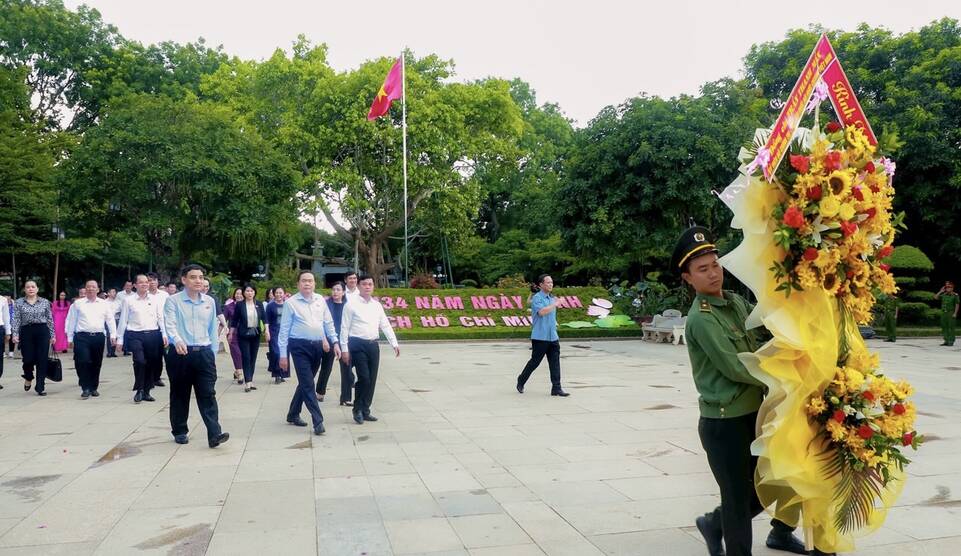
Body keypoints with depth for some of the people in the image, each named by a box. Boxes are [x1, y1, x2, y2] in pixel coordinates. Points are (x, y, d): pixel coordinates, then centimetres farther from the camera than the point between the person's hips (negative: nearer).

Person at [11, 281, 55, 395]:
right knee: (28, 359, -2)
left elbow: (50, 320, 8)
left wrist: (52, 335, 5)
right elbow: (16, 320, 1)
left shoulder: (45, 302, 6)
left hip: (42, 331, 0)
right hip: (26, 332, 0)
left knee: (42, 360, -2)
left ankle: (40, 387, 5)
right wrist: (15, 334, -9)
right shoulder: (18, 303, 5)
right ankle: (28, 378, 32)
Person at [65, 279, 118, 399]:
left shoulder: (104, 304, 9)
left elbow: (110, 320, 8)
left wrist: (113, 335, -1)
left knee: (96, 364, 8)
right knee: (83, 362, -12)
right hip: (82, 337, -2)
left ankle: (93, 388, 21)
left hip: (99, 336, 2)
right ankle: (85, 389, -4)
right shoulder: (78, 304, 6)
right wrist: (70, 338, 7)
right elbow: (71, 321, 9)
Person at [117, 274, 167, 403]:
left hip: (153, 335, 3)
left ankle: (146, 392, 21)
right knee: (140, 361, -19)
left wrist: (164, 334, 2)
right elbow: (123, 320, 6)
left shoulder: (155, 299, 8)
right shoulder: (128, 300, 3)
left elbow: (161, 318, 9)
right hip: (135, 335, -3)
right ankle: (139, 390, 0)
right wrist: (119, 339, 6)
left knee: (152, 364, 6)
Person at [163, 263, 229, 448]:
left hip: (204, 353, 2)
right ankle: (180, 432, 25)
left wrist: (213, 354, 12)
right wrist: (177, 340, -36)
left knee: (208, 394, -5)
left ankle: (214, 434, -10)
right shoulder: (173, 301, -3)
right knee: (179, 395, 10)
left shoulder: (209, 302, 9)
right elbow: (170, 324, -16)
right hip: (180, 353, -2)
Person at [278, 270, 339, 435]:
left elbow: (328, 323, 13)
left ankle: (293, 414, 30)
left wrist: (335, 342, 4)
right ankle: (318, 421, -7)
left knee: (306, 382, 14)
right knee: (307, 384, -8)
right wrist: (283, 355, -6)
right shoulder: (291, 303, -4)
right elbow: (284, 330, -3)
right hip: (300, 347, -5)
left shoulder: (320, 300, 9)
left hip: (317, 346, 5)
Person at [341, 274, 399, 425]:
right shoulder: (351, 305, -4)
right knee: (364, 378, -11)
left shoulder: (377, 305, 11)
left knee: (372, 379, 7)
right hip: (358, 344, -5)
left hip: (373, 345, 5)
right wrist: (345, 349, -7)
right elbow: (345, 328, -4)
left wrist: (394, 343, 3)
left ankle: (365, 410, 20)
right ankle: (358, 410, 8)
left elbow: (385, 325, 11)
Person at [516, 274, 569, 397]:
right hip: (540, 337, -7)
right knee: (535, 361, 3)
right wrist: (555, 304, -17)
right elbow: (542, 311, -27)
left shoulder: (551, 298, 15)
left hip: (552, 337, 7)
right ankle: (521, 381, 23)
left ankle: (556, 388, 4)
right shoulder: (537, 298, -10)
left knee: (555, 362, 1)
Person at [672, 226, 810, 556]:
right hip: (724, 423, -8)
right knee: (738, 498, 5)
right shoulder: (701, 319, -19)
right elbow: (735, 368, -20)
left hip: (753, 413, 8)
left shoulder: (736, 301, 6)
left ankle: (715, 524, 41)